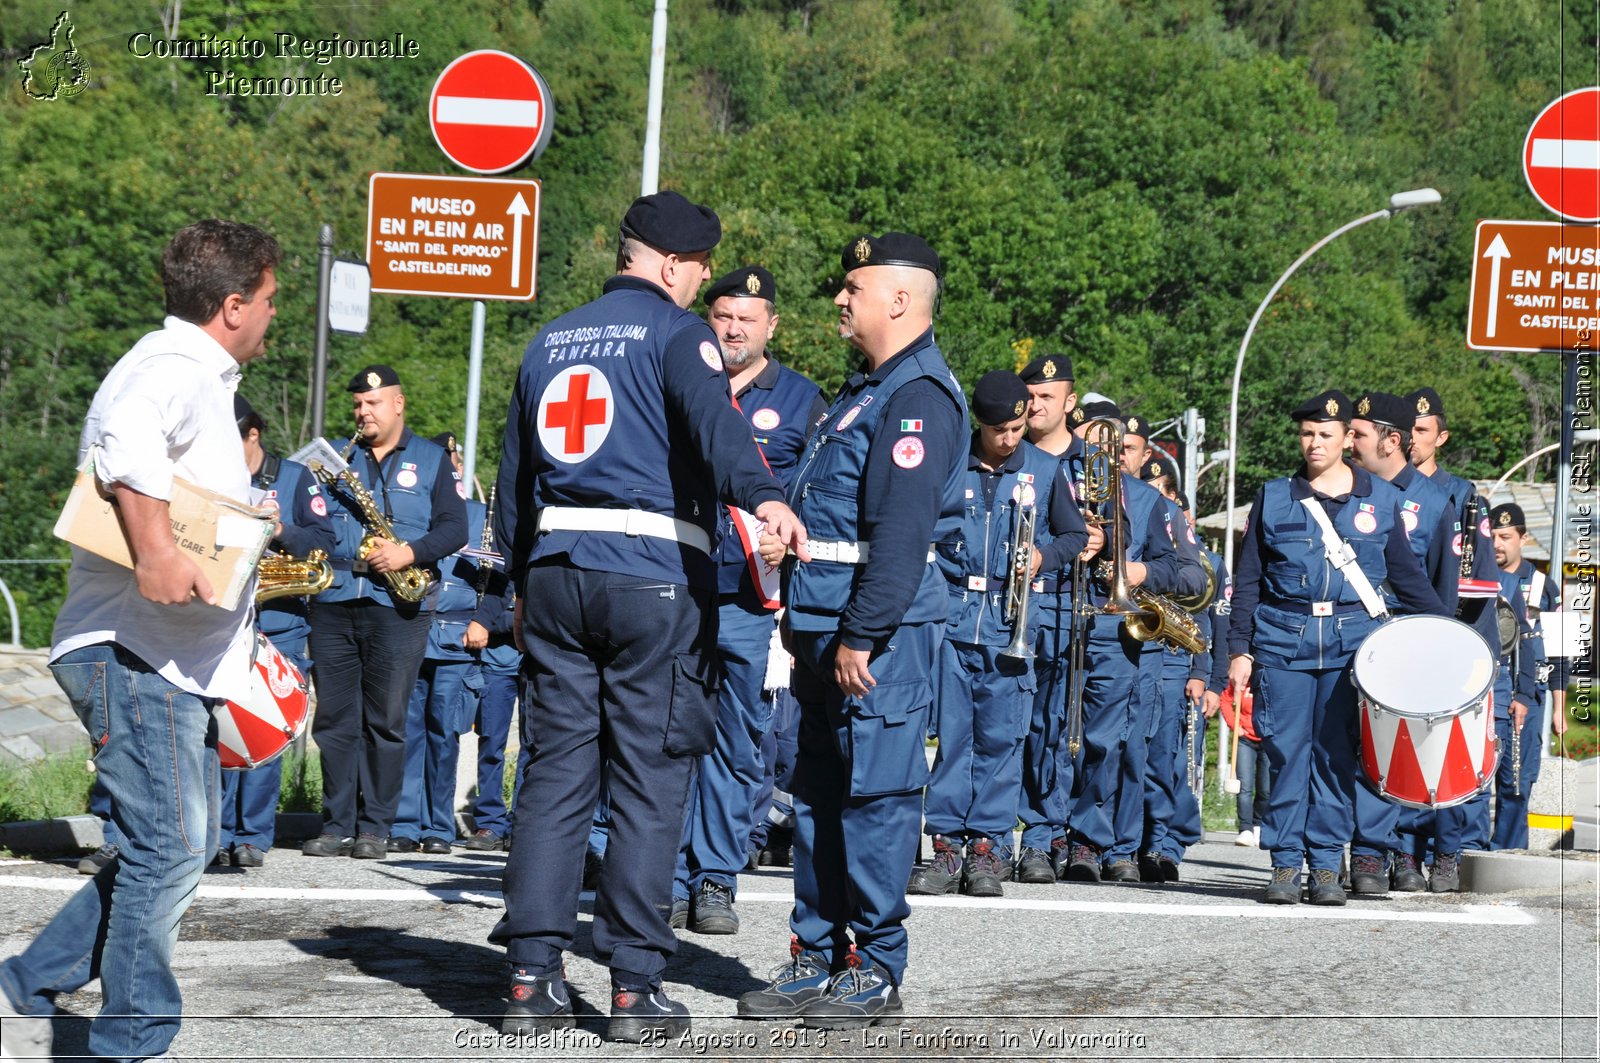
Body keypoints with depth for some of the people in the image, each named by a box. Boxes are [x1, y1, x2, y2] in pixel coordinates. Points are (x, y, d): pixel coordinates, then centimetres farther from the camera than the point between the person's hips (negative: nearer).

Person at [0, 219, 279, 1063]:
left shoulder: (198, 377, 23)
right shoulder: (175, 368, -11)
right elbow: (125, 437, -34)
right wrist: (155, 552, -39)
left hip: (171, 659, 11)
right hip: (135, 651, -11)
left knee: (176, 848, 12)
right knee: (169, 850, -10)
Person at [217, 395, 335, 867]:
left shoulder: (295, 477, 8)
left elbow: (324, 540, 2)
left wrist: (280, 532, -15)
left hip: (278, 623, -2)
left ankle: (254, 836, 1)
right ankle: (218, 832, -3)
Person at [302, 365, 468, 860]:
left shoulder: (432, 460, 8)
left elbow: (455, 528, 1)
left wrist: (411, 551, -14)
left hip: (397, 606, -3)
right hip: (332, 601, 3)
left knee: (385, 721, -3)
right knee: (334, 720, 2)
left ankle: (375, 828, 2)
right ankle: (337, 825, 8)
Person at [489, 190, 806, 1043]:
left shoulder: (550, 341, 16)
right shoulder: (675, 333, -4)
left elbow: (512, 478, 22)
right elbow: (712, 418, -26)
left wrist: (524, 582, 29)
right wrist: (758, 493, -41)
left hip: (557, 571, 6)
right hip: (655, 581, -6)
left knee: (556, 772, 8)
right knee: (650, 781, -1)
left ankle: (531, 979, 5)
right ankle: (634, 988, -2)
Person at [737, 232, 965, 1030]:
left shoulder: (918, 395, -13)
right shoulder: (866, 389, 20)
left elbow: (901, 530, -21)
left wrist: (861, 636, -23)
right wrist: (801, 620, 21)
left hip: (881, 630, -10)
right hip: (824, 625, 10)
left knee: (875, 793, -6)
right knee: (818, 791, 11)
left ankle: (875, 972, -2)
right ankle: (816, 958, 16)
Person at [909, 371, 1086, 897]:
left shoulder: (1045, 471, 7)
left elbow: (1075, 536, 16)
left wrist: (1043, 556, -4)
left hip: (1009, 620, 0)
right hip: (951, 614, 0)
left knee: (1000, 737, -1)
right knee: (951, 731, -2)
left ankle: (988, 848, 4)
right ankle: (947, 846, 2)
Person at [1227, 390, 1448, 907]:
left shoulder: (1380, 498, 8)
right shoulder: (1274, 498, 8)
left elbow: (1406, 573, 15)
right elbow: (1248, 580, 9)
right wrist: (1239, 650, 3)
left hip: (1352, 638, 0)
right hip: (1283, 638, 0)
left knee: (1336, 753, -1)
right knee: (1287, 750, -3)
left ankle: (1326, 866, 4)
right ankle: (1286, 864, 3)